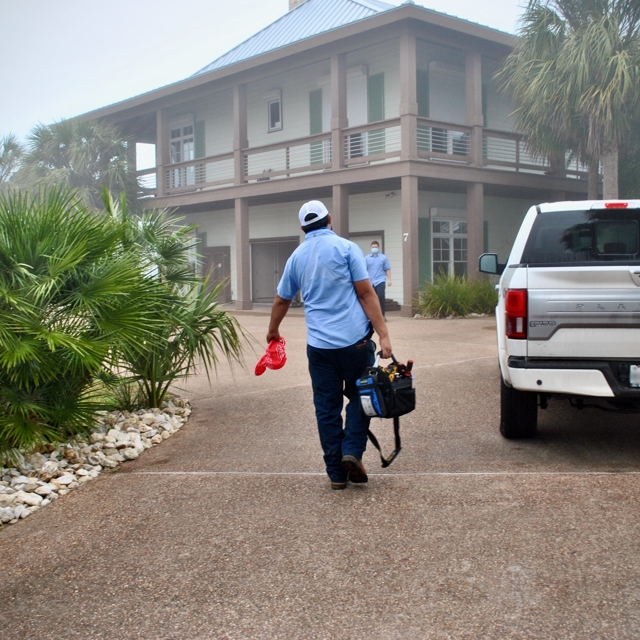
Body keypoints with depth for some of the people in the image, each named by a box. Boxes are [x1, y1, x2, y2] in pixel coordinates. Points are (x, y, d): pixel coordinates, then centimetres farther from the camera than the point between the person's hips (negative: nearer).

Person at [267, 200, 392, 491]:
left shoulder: (297, 256, 11)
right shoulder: (346, 248, -2)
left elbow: (281, 300, 21)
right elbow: (366, 293, -7)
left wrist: (273, 330, 38)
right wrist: (383, 334, -8)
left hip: (319, 345, 3)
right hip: (355, 340, -3)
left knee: (327, 407, 9)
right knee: (359, 396, 15)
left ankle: (336, 472, 12)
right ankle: (352, 451, -2)